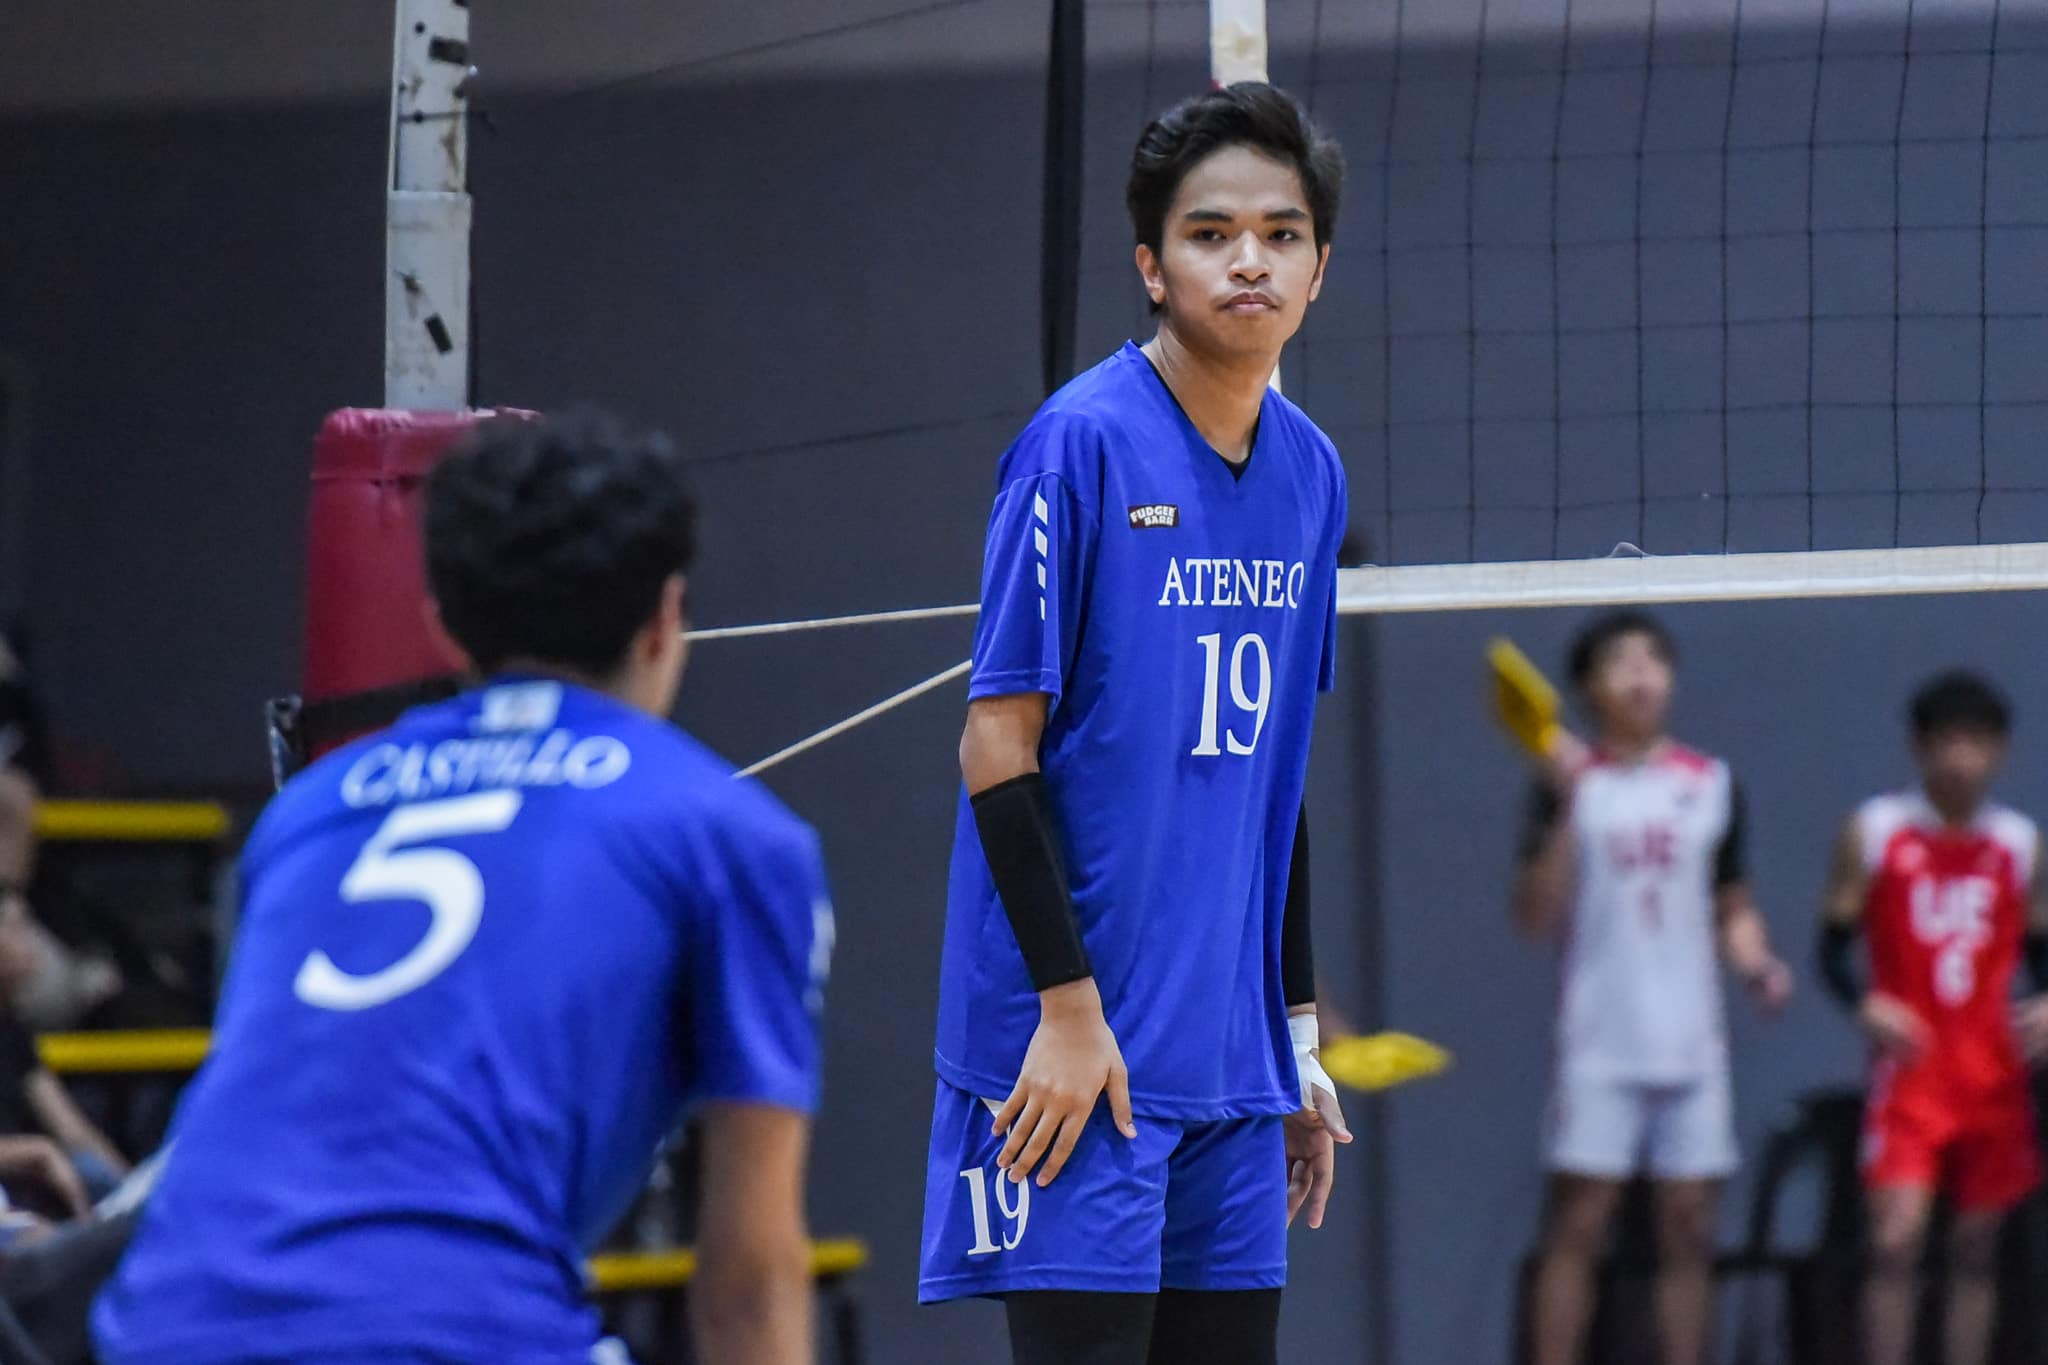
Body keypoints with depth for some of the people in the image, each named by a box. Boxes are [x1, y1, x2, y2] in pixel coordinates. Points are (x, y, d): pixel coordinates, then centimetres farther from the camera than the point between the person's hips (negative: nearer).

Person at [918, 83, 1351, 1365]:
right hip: (1083, 1046, -7)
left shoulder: (1310, 473, 11)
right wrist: (1068, 1004, -14)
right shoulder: (1082, 443, -9)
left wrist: (1297, 1033, 17)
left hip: (1231, 1062, 7)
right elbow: (998, 747, -10)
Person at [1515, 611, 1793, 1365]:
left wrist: (1757, 964, -3)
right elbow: (1537, 917, -8)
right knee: (1576, 1225, -6)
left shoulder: (1713, 784, 10)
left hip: (1691, 1043, 4)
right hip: (1601, 1045, -3)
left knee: (1690, 1229, 4)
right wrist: (1565, 805, -18)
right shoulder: (1568, 785, 0)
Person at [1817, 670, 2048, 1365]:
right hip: (1909, 1066, -3)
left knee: (1977, 1246, 6)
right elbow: (1834, 944, 2)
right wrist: (1864, 1004, -18)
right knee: (1896, 1238, -13)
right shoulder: (1873, 832, 0)